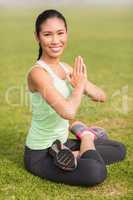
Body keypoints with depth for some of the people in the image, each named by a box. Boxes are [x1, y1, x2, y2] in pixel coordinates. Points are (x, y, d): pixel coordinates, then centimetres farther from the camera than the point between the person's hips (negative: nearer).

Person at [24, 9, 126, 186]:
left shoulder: (67, 69, 2)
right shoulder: (38, 73, -23)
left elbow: (102, 97, 3)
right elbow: (68, 112, -36)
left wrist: (81, 83, -17)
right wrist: (80, 85, -17)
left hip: (62, 143, 8)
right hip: (40, 154, -8)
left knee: (119, 150, 15)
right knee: (97, 172, -30)